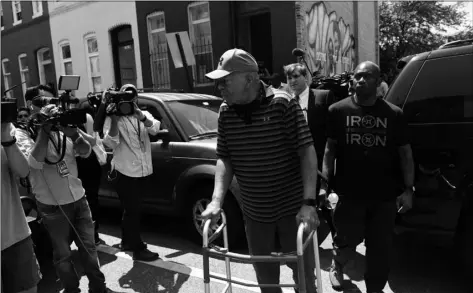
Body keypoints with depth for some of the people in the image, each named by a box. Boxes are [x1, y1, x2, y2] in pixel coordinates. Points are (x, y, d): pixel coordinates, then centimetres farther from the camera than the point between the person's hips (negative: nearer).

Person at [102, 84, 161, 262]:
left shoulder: (144, 115, 8)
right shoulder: (113, 118, -5)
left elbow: (155, 128, -13)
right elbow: (110, 143, -19)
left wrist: (140, 115, -31)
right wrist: (115, 119, -29)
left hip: (144, 171, 5)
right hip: (125, 172, -5)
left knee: (131, 210, 19)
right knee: (133, 211, 0)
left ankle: (127, 241, 36)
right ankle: (138, 249, 12)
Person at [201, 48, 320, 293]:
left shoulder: (283, 103, -15)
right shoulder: (225, 112, -1)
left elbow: (307, 151, -17)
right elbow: (225, 159, 1)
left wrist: (309, 202, -25)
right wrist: (217, 200, -13)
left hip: (293, 207, -4)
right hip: (254, 212, 4)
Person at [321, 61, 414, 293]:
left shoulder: (393, 114, 1)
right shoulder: (338, 111, -3)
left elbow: (405, 153, 5)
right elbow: (329, 149, -1)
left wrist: (408, 189, -1)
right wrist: (325, 183, -7)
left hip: (385, 195, 2)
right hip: (350, 193, -1)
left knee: (380, 248, 12)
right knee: (348, 240, 11)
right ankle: (337, 265, 45)